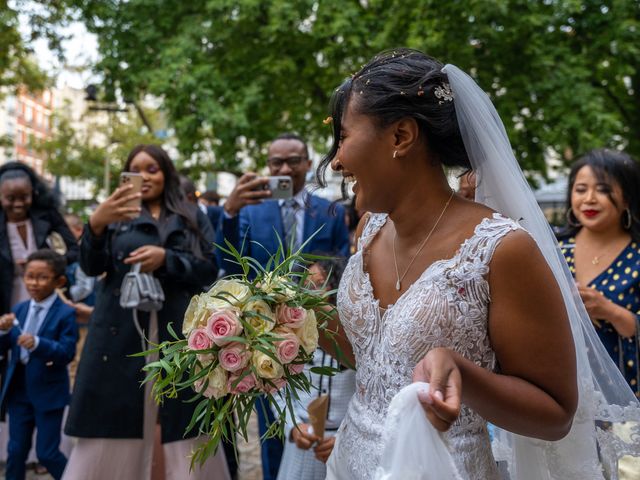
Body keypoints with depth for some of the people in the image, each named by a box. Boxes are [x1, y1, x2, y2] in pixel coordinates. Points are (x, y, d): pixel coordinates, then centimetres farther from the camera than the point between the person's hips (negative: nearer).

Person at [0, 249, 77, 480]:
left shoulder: (65, 313, -12)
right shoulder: (19, 309, 5)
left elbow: (67, 352, -19)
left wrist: (38, 343, -33)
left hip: (49, 392, -5)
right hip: (19, 389, 5)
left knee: (47, 453, 2)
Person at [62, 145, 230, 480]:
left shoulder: (192, 218, 13)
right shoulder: (118, 216, 14)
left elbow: (210, 269, 3)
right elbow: (91, 267, 0)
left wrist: (166, 258, -13)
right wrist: (96, 223, -18)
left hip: (179, 332, 0)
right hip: (121, 332, 1)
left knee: (188, 440, -2)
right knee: (110, 434, 0)